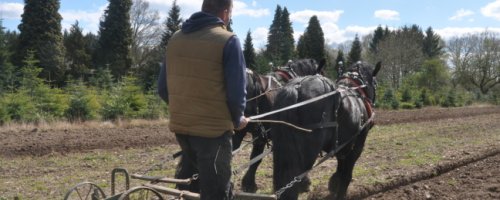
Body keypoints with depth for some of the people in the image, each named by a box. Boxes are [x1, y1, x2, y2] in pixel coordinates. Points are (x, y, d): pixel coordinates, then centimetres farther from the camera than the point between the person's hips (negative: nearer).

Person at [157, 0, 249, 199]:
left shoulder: (175, 38, 8)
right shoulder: (228, 41, -11)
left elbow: (163, 88, 11)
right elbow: (236, 91, -12)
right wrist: (237, 119, 6)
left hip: (180, 125, 6)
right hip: (214, 127, -6)